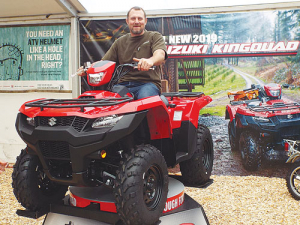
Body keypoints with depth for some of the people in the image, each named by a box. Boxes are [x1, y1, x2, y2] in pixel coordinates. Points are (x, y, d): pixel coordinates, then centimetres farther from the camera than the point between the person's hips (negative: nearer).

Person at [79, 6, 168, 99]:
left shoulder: (155, 37, 11)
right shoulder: (120, 42, 23)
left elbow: (160, 54, -11)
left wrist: (150, 61, -37)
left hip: (148, 83, -3)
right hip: (123, 84, 3)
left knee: (145, 97, -39)